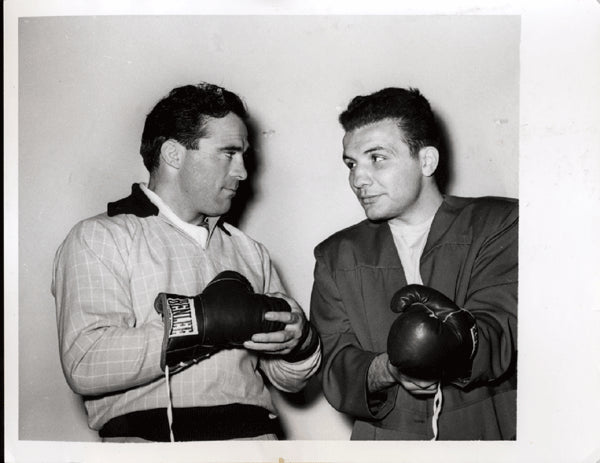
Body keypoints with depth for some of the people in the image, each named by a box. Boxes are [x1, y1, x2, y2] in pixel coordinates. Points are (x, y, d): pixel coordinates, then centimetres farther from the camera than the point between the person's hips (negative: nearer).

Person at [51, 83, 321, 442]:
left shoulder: (249, 251, 18)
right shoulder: (100, 238, 4)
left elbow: (288, 379, 17)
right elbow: (84, 367, -12)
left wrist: (300, 343, -4)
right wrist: (198, 322, -16)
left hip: (255, 431, 4)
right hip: (150, 435, -4)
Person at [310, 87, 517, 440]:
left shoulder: (500, 223, 3)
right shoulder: (336, 256, 10)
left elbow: (497, 341, -9)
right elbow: (336, 369, 0)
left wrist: (458, 340, -29)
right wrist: (387, 370, -19)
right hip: (383, 439, 2)